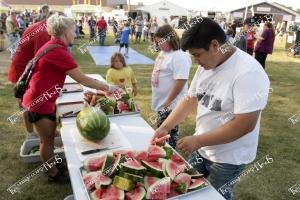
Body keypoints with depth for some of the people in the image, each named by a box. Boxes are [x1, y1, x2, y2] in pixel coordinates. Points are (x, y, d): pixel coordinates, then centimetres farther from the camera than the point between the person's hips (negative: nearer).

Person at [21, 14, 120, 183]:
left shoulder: (54, 47, 6)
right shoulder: (58, 51, -25)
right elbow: (82, 79, -24)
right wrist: (108, 88, -16)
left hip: (45, 99, 9)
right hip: (40, 102, -9)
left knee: (49, 137, 22)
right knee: (47, 140, 8)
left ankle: (52, 164, 40)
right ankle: (54, 174, 26)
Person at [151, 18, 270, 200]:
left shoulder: (248, 73, -26)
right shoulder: (206, 66, -2)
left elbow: (245, 124, -29)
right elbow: (191, 100, 3)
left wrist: (198, 140, -27)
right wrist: (165, 127, -6)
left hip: (228, 158, -7)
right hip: (201, 147, 7)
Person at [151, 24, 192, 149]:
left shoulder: (179, 56, -20)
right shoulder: (163, 52, 9)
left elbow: (181, 82, -25)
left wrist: (168, 101, -21)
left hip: (170, 104, -9)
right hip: (161, 101, 9)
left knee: (169, 132, 5)